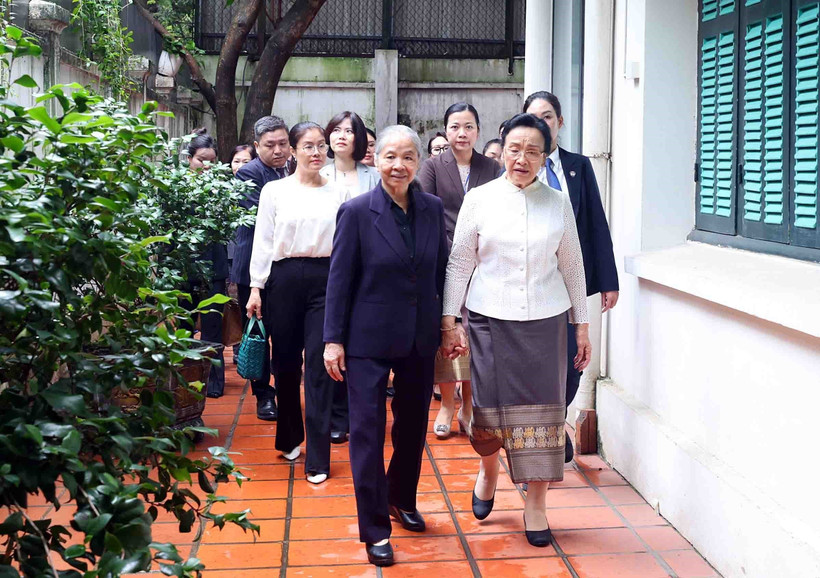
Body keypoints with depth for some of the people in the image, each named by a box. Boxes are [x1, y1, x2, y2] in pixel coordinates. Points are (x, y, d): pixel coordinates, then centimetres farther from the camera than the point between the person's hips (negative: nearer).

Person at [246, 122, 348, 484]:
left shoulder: (338, 194, 7)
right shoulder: (275, 191, 5)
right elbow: (263, 242, 4)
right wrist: (256, 287, -2)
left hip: (326, 280, 0)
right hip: (285, 278, 0)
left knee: (319, 366, -4)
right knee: (285, 362, 10)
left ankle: (318, 458, 0)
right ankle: (290, 437, 31)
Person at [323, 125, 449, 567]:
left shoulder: (433, 209, 1)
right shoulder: (357, 211, -9)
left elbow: (441, 271, 7)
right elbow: (340, 278, -8)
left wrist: (447, 325, 7)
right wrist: (333, 339, -9)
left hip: (420, 338, 4)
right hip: (369, 337, -4)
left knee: (413, 424, 16)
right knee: (368, 430, 0)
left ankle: (402, 500, 39)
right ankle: (375, 530, 10)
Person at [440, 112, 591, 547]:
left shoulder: (559, 204, 4)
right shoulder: (479, 199, 0)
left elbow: (572, 267, 9)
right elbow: (459, 264, 3)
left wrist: (581, 326, 9)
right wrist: (448, 322, -1)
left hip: (545, 321, 1)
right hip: (490, 320, -1)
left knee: (541, 410, 2)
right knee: (489, 409, 4)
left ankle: (536, 504, 16)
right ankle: (488, 469, 36)